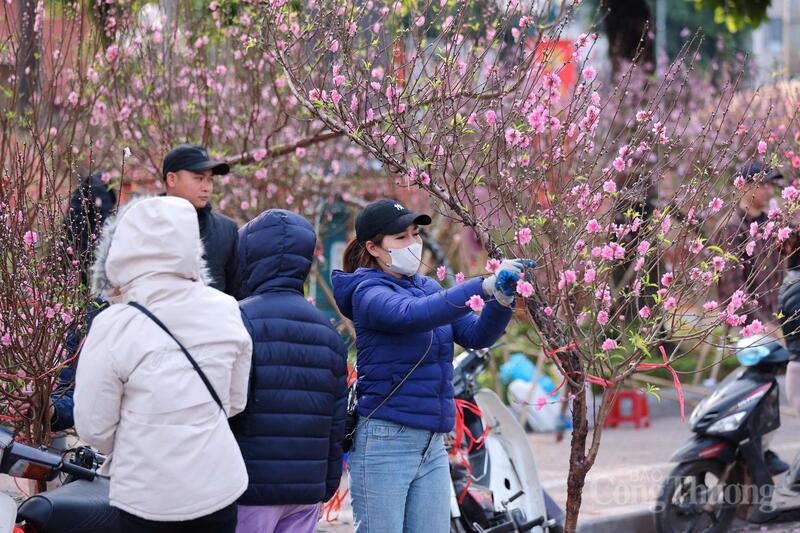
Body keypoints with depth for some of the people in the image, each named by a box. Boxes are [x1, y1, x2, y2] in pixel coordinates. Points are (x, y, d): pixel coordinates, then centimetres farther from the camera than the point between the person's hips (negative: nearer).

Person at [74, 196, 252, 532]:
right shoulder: (225, 311, -6)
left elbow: (94, 427, -8)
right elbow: (236, 402, 6)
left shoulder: (114, 326, -16)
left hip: (149, 500, -3)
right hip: (219, 489, 3)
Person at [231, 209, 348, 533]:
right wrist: (329, 484, 18)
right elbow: (337, 418, 12)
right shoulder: (327, 330, 11)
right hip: (308, 488, 6)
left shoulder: (241, 320, -9)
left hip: (253, 490, -6)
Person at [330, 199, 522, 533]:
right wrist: (483, 286, -34)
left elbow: (475, 335, 6)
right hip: (385, 440, -7)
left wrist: (501, 301, -14)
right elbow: (412, 315, -28)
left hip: (432, 445, 7)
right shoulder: (369, 293, -8)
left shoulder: (428, 288, 13)